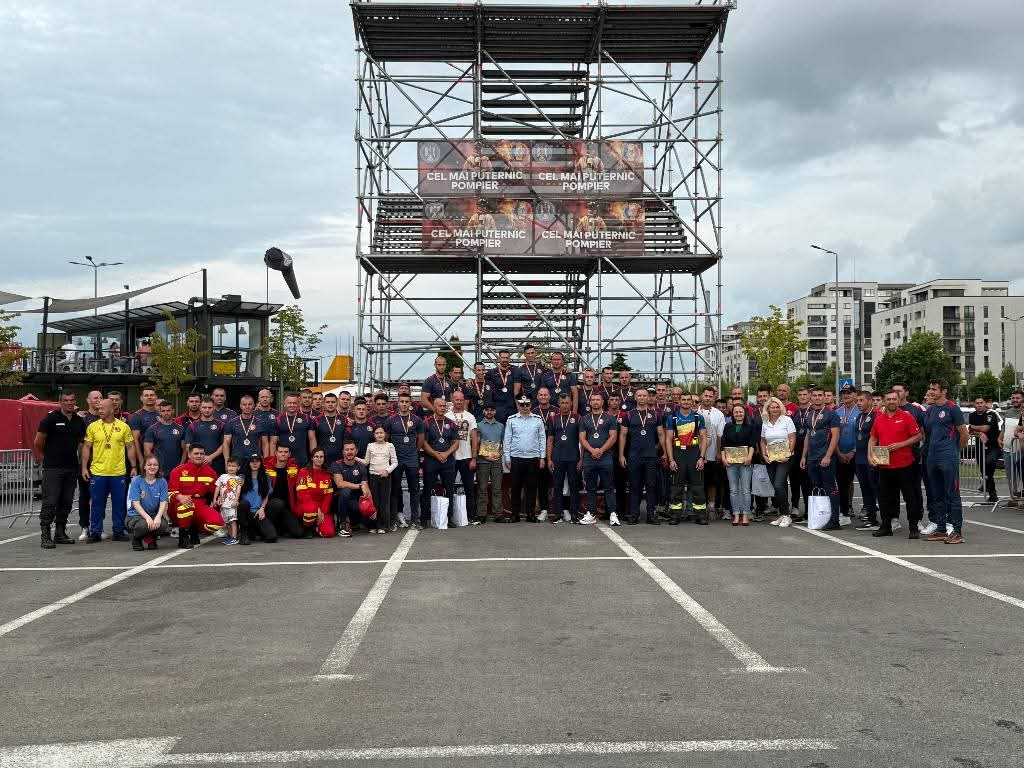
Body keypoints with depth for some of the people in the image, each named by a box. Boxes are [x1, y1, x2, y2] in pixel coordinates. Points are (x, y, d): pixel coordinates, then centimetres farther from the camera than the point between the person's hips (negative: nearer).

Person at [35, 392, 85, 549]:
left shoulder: (79, 421, 10)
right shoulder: (51, 418, -6)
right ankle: (45, 536, -4)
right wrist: (44, 456, 7)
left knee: (66, 502, 10)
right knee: (50, 502, -7)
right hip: (52, 468, -6)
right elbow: (38, 442, -3)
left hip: (72, 467, 6)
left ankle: (60, 534, 19)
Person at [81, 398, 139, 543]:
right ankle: (95, 532, 15)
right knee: (97, 504, 6)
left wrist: (134, 467, 3)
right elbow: (86, 448, 6)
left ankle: (118, 531, 18)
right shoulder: (93, 426, 2)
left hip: (118, 472, 0)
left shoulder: (123, 426, 1)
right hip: (97, 472, 0)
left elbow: (130, 447, 5)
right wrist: (84, 467, 0)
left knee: (119, 504, 7)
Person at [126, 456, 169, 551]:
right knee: (143, 525, -36)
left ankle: (150, 539, 6)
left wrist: (158, 517, -25)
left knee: (163, 525, -30)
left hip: (154, 514, 2)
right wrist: (147, 517, -26)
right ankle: (136, 539, 3)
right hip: (136, 515, -2)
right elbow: (136, 503, -13)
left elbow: (163, 503, -6)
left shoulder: (162, 482, 1)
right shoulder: (136, 480, -6)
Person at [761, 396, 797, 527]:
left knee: (779, 485, -17)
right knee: (776, 487, 6)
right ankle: (782, 515, 14)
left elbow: (792, 439, -6)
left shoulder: (787, 420, -2)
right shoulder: (765, 423, 10)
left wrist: (788, 455, -14)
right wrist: (764, 455, 2)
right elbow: (763, 441, 16)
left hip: (784, 458, -5)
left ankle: (786, 515, -7)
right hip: (770, 459, 5)